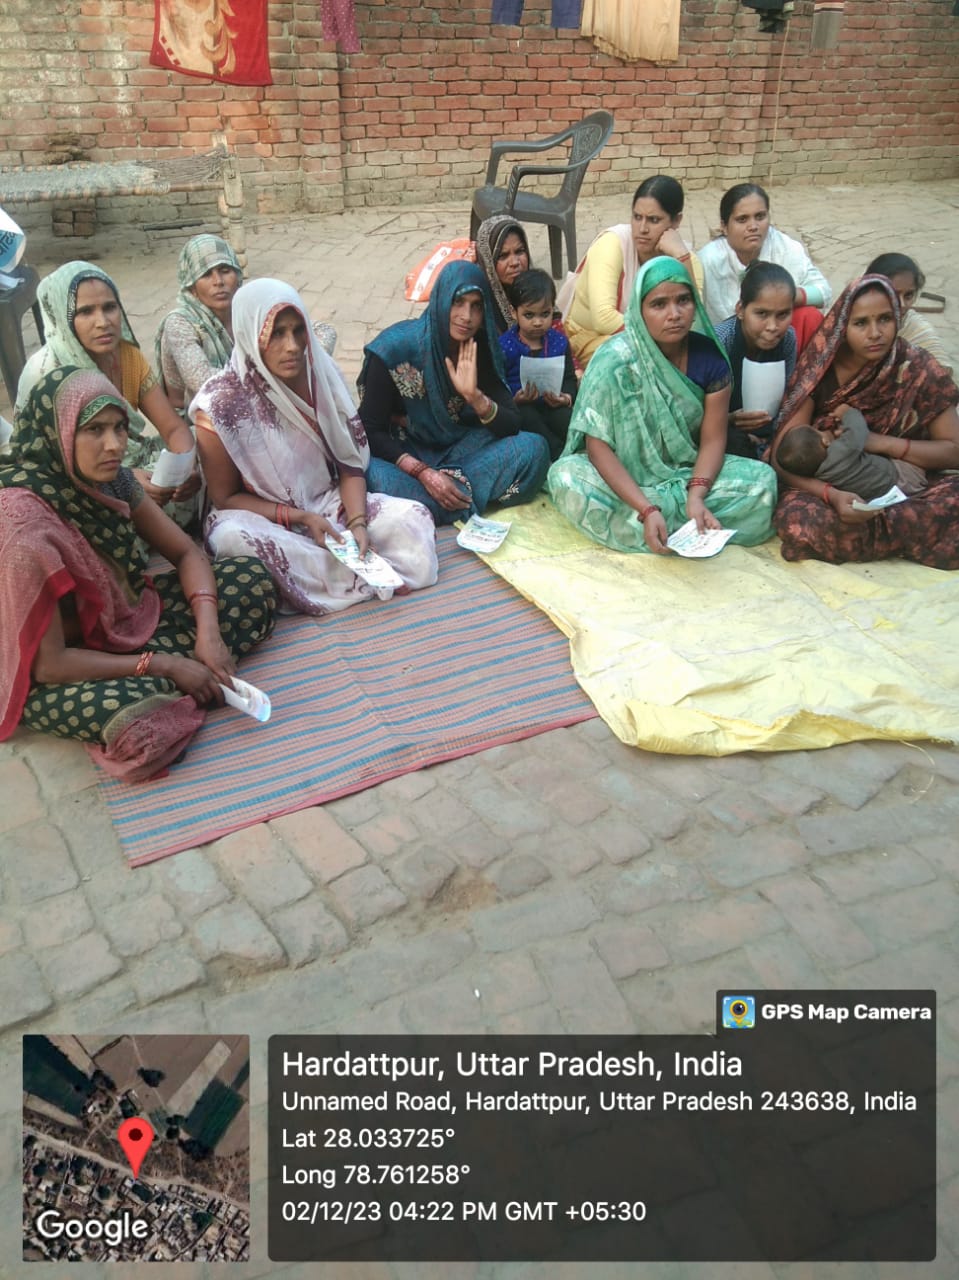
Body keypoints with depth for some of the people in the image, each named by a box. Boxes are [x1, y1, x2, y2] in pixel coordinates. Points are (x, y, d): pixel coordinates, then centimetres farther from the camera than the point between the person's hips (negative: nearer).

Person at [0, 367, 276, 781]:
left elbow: (186, 553, -1)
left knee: (250, 578, -2)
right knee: (132, 711, -39)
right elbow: (48, 664, -27)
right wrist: (163, 664, -23)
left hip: (128, 621, 7)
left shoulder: (110, 480, -9)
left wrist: (208, 631, -19)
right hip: (53, 678, -7)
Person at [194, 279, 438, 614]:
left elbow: (350, 465, -2)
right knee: (233, 538, -39)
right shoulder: (220, 404, -18)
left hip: (329, 505, 3)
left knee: (415, 518, -15)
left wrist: (358, 522, -19)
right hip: (261, 517, -3)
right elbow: (225, 498, -9)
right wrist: (299, 518, -19)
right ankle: (363, 573, -20)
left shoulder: (320, 374, -8)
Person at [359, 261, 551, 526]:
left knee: (533, 447, -19)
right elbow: (370, 429, -16)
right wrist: (423, 473, -28)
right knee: (375, 475, -40)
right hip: (403, 454, -4)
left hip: (460, 449, 4)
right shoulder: (394, 348, -17)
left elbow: (513, 426, -9)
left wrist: (474, 395, -28)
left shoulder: (480, 351, -4)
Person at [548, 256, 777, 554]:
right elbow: (598, 447, -21)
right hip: (625, 478, -2)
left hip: (688, 473, 3)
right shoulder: (614, 361, -19)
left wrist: (696, 495, -27)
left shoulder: (709, 357, -9)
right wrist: (647, 510, -32)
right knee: (565, 478, -33)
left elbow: (712, 439, -7)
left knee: (762, 479, -19)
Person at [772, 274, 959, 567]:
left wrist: (883, 443, -16)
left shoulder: (918, 368, -5)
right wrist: (832, 495, -31)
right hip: (833, 490, 0)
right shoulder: (819, 370, -9)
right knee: (795, 517, -35)